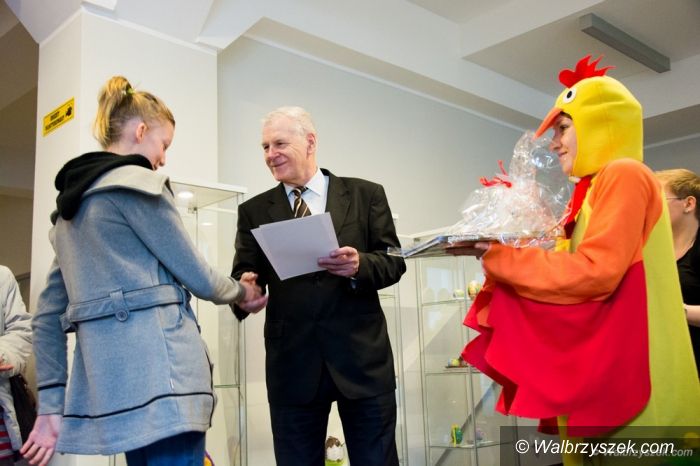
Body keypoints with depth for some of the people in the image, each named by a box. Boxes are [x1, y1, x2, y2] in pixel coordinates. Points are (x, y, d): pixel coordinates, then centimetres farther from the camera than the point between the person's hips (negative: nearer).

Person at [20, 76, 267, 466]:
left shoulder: (71, 204, 19)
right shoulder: (137, 183, -5)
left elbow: (49, 314, 16)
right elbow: (195, 275, -5)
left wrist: (51, 405, 16)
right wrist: (242, 291, 16)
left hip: (110, 376, 9)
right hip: (158, 370, -9)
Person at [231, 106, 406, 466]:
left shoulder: (366, 195, 5)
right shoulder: (254, 211, 9)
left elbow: (394, 261, 2)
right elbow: (244, 277, 2)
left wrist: (359, 265, -20)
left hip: (361, 355, -1)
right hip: (292, 362, 1)